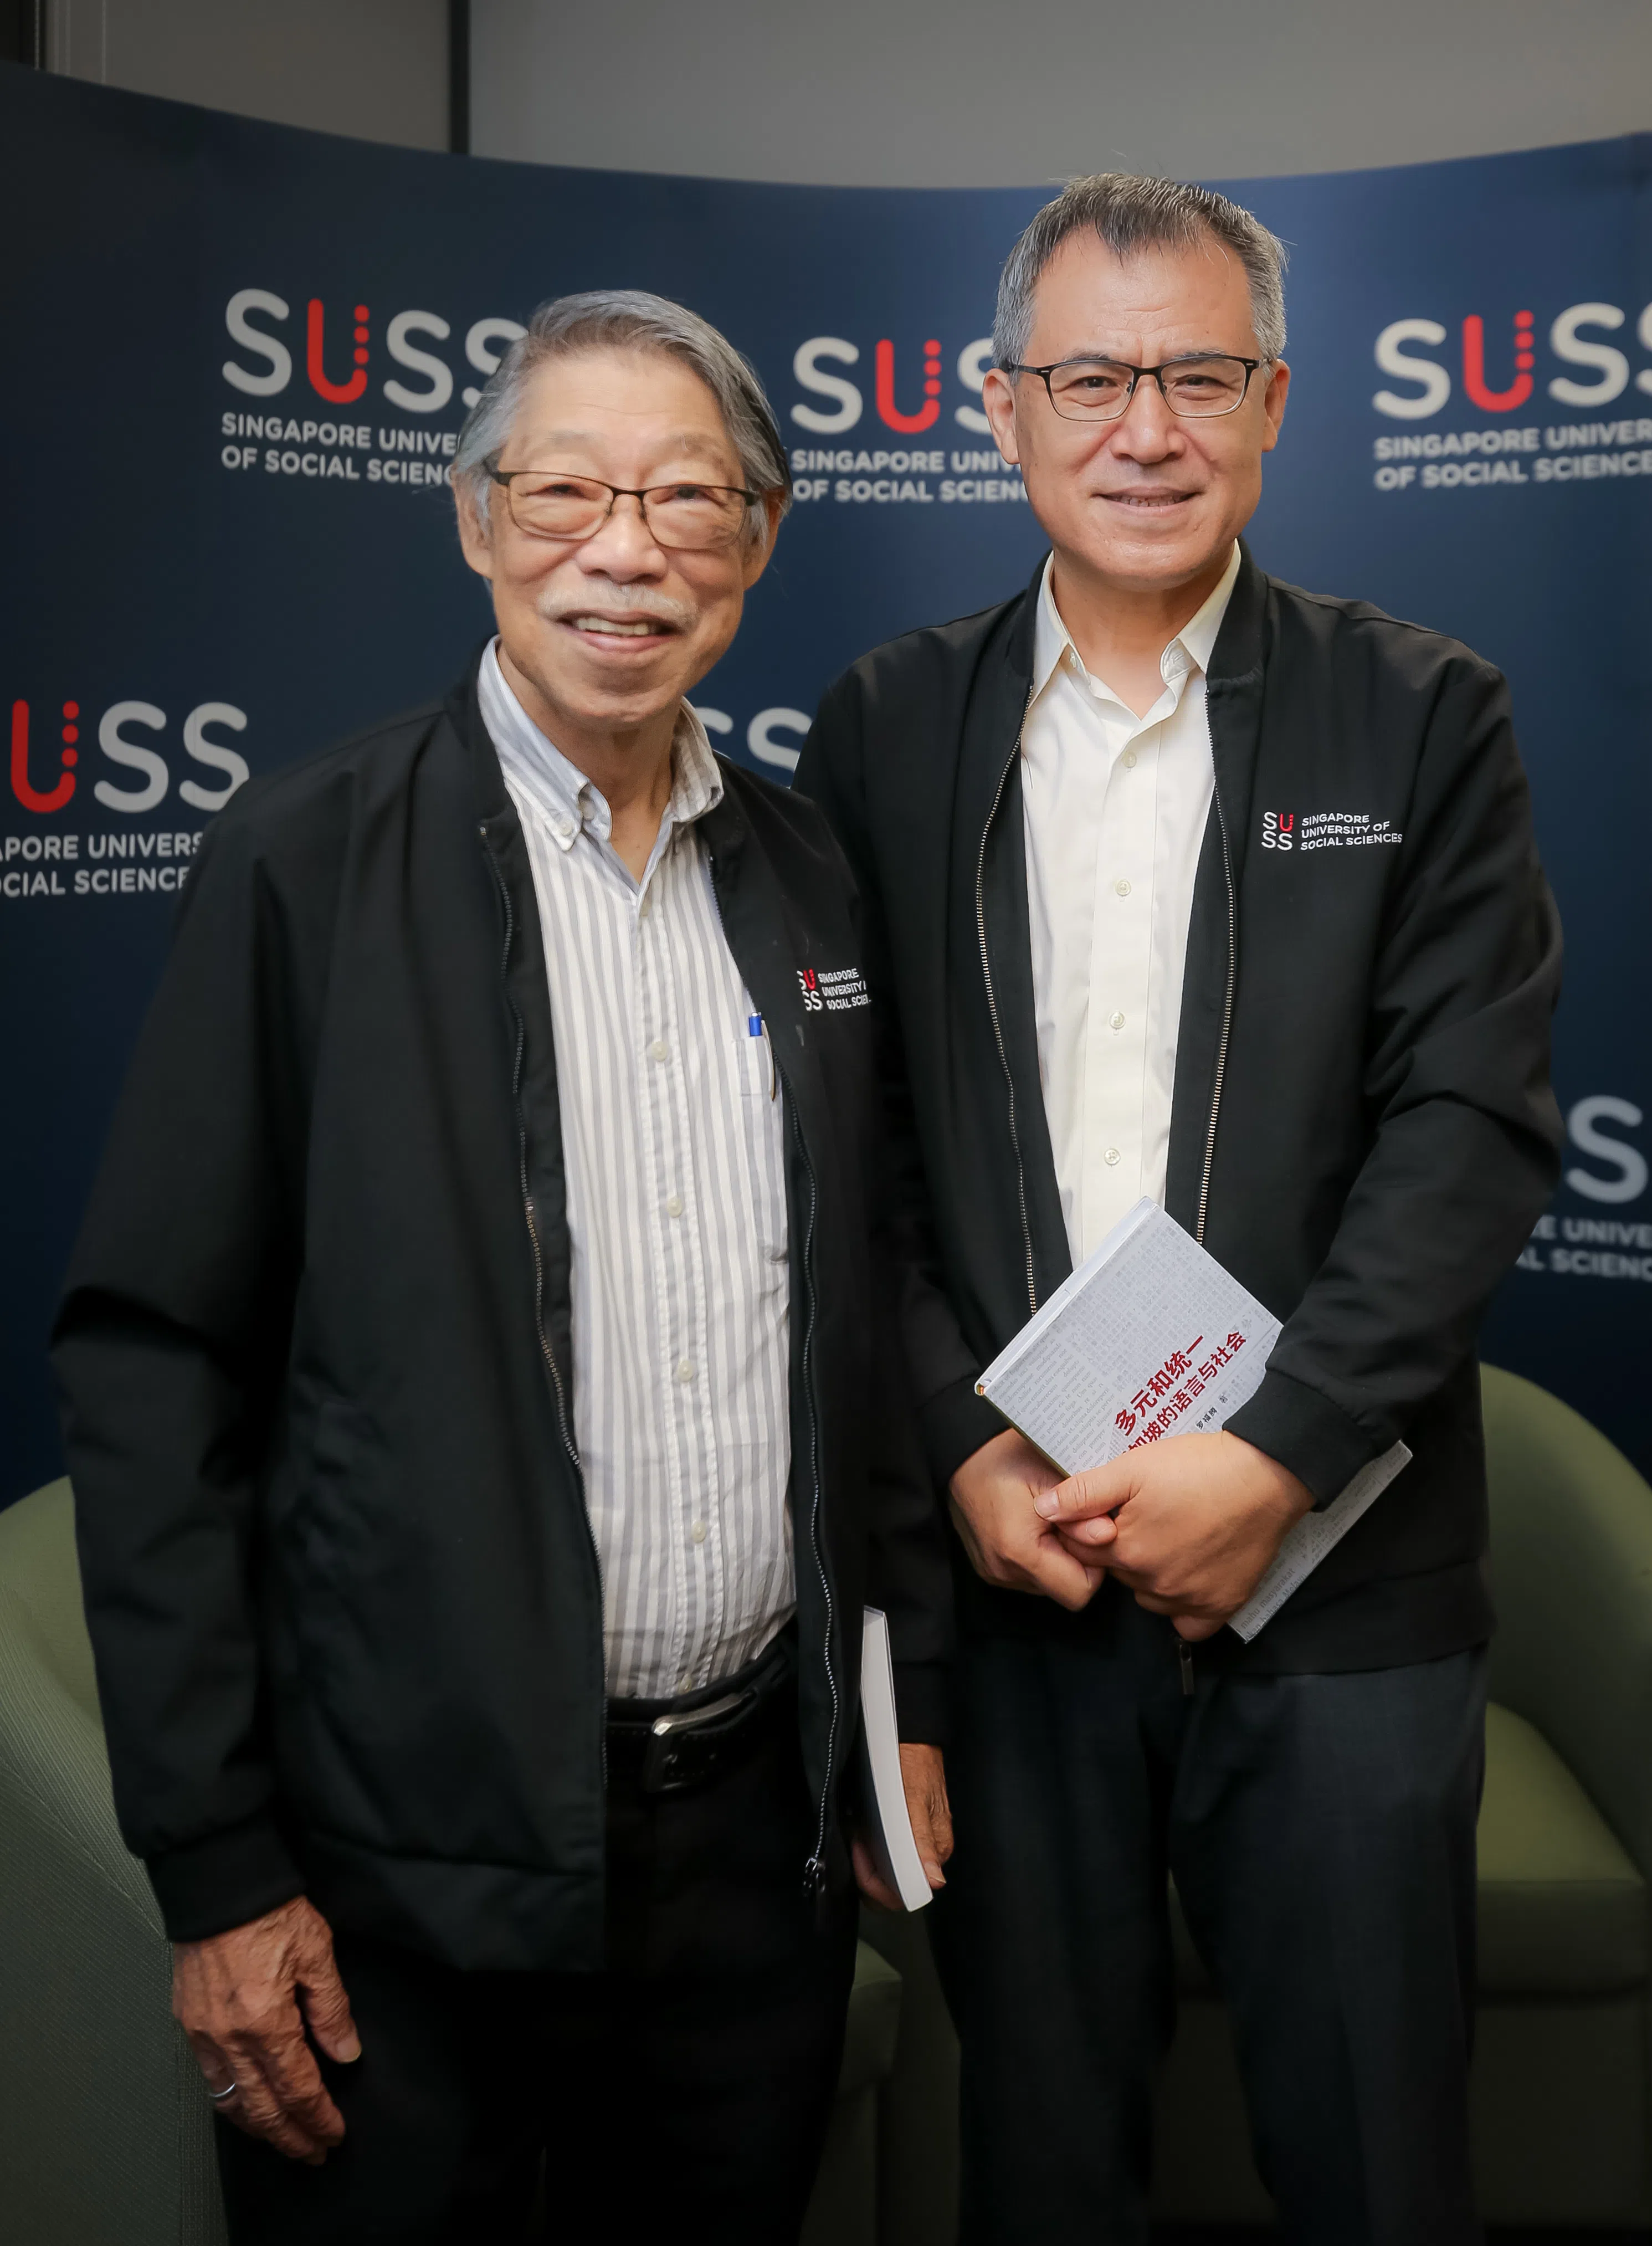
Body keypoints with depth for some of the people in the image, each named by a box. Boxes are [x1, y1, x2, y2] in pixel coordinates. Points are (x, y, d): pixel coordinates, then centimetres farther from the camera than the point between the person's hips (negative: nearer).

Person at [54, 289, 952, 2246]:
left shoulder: (802, 875, 5)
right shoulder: (304, 869, -9)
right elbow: (151, 1370, -10)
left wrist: (905, 1697, 10)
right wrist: (216, 1870, -10)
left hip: (765, 1816, 5)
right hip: (418, 1860, -4)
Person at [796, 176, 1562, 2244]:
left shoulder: (1421, 717, 1)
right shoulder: (886, 728, 5)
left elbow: (1475, 1123, -6)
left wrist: (1272, 1458, -15)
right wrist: (962, 1453, -9)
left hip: (1337, 1573, -1)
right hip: (1001, 1563, 1)